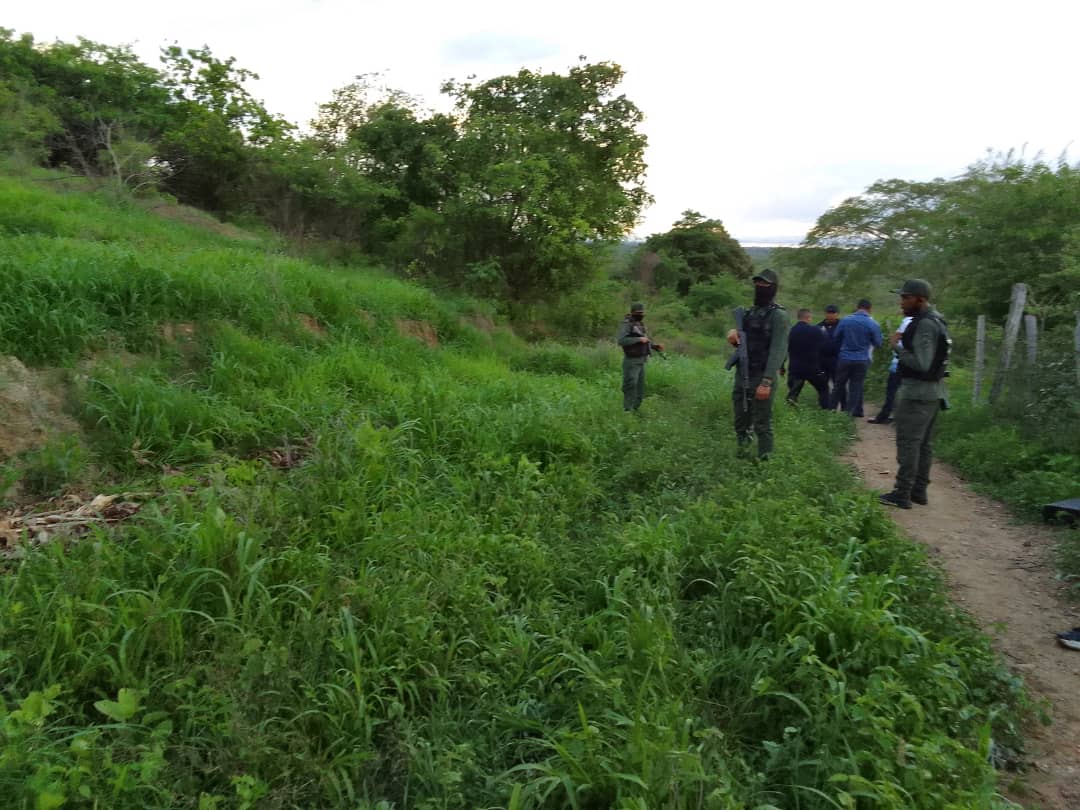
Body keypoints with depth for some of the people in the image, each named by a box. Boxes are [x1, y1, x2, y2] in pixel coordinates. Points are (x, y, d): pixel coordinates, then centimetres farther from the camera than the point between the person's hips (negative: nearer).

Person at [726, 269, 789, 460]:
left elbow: (778, 350, -17)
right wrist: (734, 335, -1)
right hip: (741, 376, 7)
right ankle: (742, 458, 25)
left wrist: (767, 382, -25)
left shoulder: (778, 315, -9)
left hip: (761, 378, -7)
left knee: (762, 425, -3)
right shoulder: (749, 312, 14)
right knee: (741, 423, 13)